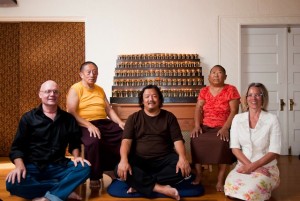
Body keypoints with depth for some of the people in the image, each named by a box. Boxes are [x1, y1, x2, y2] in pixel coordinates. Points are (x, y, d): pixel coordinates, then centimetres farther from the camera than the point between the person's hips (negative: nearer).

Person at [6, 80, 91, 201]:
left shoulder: (68, 118, 8)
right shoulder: (28, 118, 2)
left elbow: (75, 142, 15)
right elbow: (17, 147, -1)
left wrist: (76, 157, -5)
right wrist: (19, 165, -19)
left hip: (59, 166, 2)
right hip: (33, 167, -2)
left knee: (85, 168, -24)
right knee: (13, 183, -33)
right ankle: (64, 190, -23)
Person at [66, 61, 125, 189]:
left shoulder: (100, 90, 19)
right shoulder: (75, 89, -2)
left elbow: (109, 109, 15)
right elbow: (72, 113, -13)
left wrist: (120, 122, -3)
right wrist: (89, 125, -25)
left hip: (104, 123, 6)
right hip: (85, 126, -6)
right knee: (93, 141, -39)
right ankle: (94, 176, -16)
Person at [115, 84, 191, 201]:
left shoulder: (169, 117, 8)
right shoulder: (133, 118, 6)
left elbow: (177, 140, -1)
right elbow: (126, 141, -6)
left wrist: (182, 157, -22)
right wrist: (124, 160, -27)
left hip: (163, 159, 1)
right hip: (139, 160, 0)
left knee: (183, 168, -29)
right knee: (120, 170, -30)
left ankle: (140, 184, -22)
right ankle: (161, 188, -27)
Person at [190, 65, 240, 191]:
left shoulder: (231, 90, 1)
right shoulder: (204, 91, 12)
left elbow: (234, 111, -8)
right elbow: (198, 109, 1)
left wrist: (225, 128, -22)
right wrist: (197, 126, -17)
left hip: (223, 127, -3)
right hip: (205, 126, 3)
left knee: (223, 141, -35)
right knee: (195, 139, -28)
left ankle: (221, 179, -23)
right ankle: (198, 175, -15)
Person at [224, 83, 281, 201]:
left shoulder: (272, 119, -5)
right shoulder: (238, 118, 4)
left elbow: (274, 152, -8)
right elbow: (235, 148, 1)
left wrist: (253, 166, -18)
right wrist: (250, 165, -13)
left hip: (266, 167, -2)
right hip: (244, 165, 2)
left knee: (250, 191, -30)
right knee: (231, 186, -29)